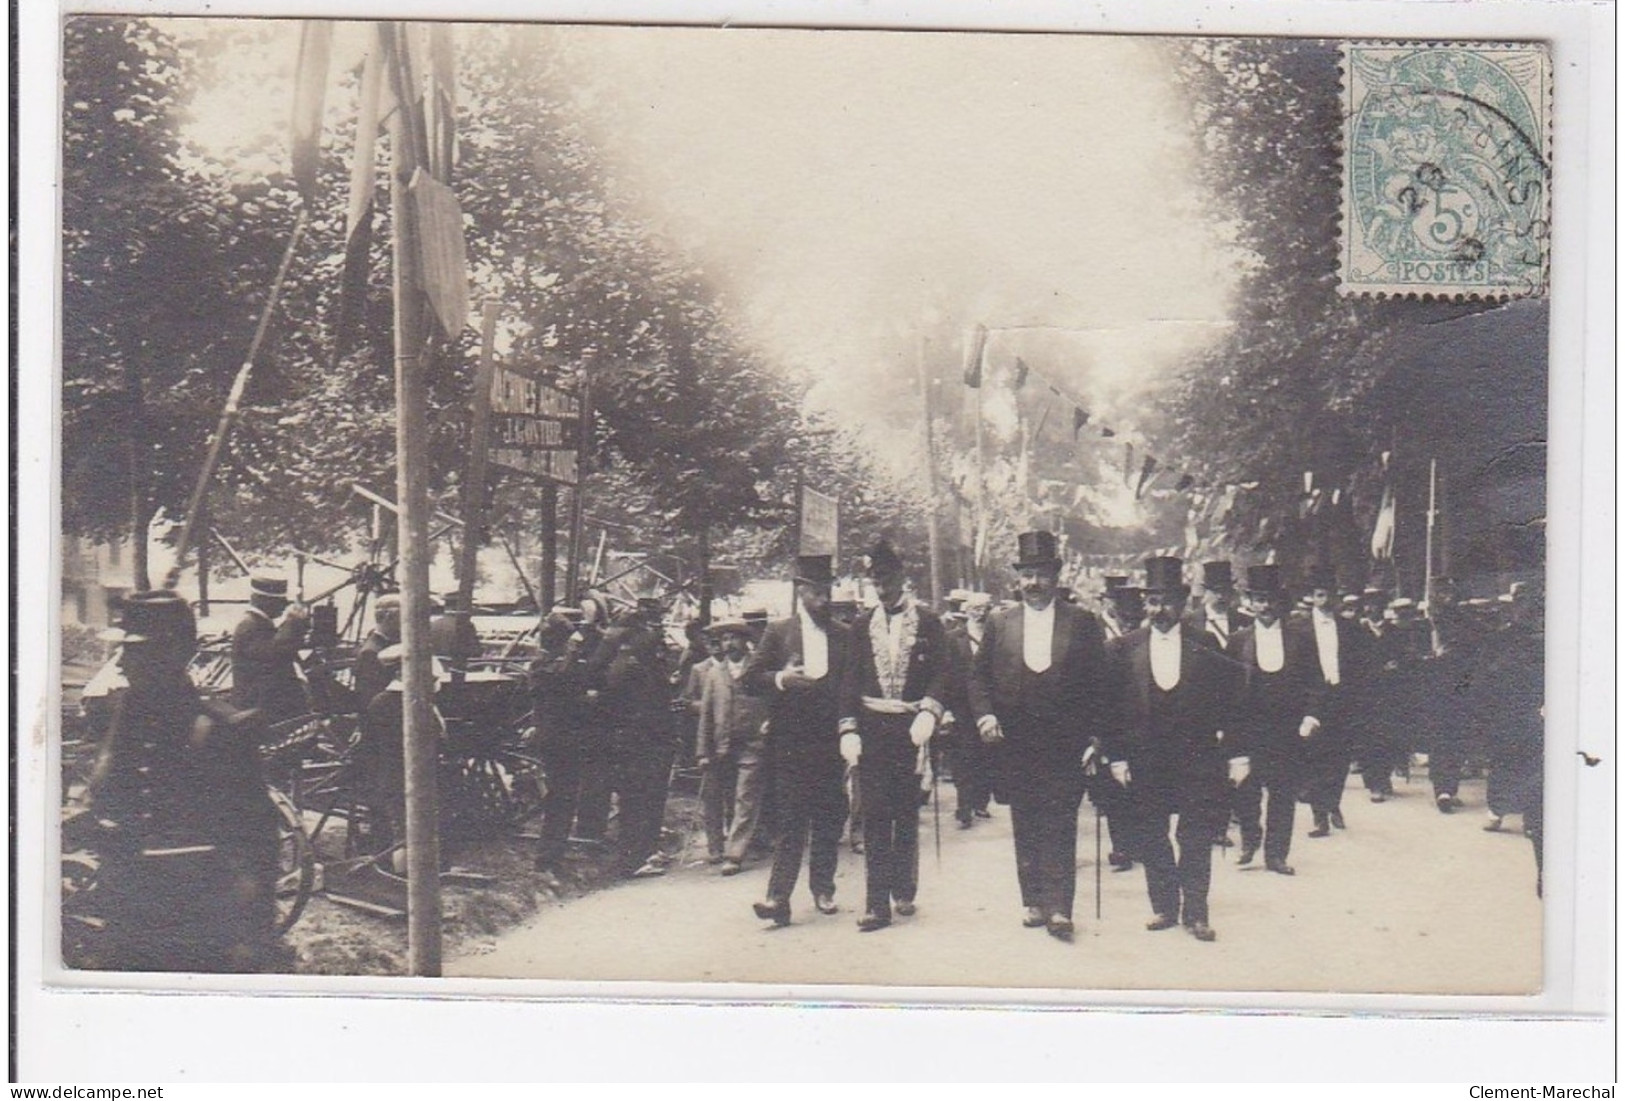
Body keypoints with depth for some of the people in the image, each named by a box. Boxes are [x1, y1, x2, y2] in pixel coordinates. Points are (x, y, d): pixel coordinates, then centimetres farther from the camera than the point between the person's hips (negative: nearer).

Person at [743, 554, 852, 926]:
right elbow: (749, 678, 1)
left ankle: (823, 888, 21)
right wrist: (781, 679, -17)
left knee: (829, 818, 7)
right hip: (791, 740, -2)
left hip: (830, 741, 3)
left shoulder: (844, 636, 10)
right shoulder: (778, 632, 4)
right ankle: (779, 897, -9)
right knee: (791, 819, -7)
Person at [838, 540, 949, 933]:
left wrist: (928, 712, -19)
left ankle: (903, 891, 23)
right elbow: (851, 680, 7)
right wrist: (848, 728, -3)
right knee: (875, 816, -3)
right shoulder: (862, 626, 9)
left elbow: (940, 675, -3)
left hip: (910, 727, -1)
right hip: (871, 727, 1)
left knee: (907, 814, 7)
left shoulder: (928, 622, 2)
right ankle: (877, 903, -4)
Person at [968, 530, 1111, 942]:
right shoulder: (999, 623, 9)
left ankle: (1059, 908, -8)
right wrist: (984, 714, -7)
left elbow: (1098, 684, 2)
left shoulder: (1082, 623, 3)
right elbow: (979, 676, 10)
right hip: (1014, 745, 3)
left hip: (1063, 744, -3)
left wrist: (1095, 736, -5)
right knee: (1025, 829, 9)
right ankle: (1033, 901, 17)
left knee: (1060, 827, -7)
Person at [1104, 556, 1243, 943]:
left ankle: (1195, 912, 11)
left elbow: (1231, 701, 1)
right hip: (1145, 762, 2)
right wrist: (1116, 756, -3)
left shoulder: (1206, 648, -1)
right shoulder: (1124, 649, 3)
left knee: (1196, 839, 1)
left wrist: (1237, 754, -3)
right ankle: (1164, 908, 20)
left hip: (1197, 761, -2)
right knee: (1150, 840, 7)